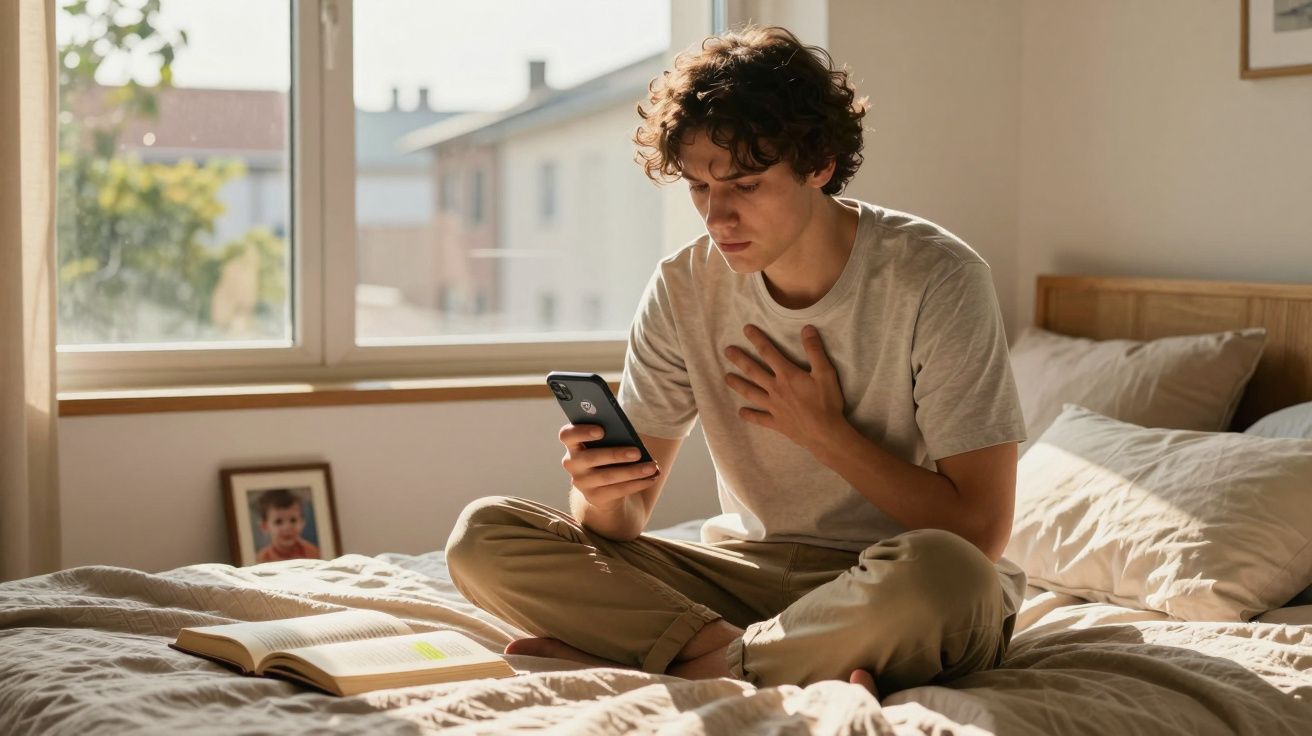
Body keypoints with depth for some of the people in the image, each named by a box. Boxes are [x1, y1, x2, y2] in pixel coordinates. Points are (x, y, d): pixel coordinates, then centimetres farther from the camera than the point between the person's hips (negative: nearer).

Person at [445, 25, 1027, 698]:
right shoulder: (684, 288, -2)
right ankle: (800, 675, -20)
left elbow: (980, 533, -16)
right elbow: (626, 521, -2)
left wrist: (826, 433, -14)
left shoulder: (936, 278, -14)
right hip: (747, 570, 5)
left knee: (940, 573, -41)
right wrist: (602, 496, -25)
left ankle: (704, 663, -17)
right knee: (481, 536, -12)